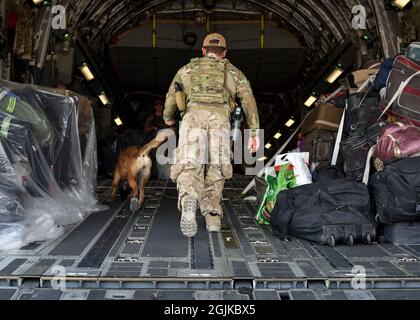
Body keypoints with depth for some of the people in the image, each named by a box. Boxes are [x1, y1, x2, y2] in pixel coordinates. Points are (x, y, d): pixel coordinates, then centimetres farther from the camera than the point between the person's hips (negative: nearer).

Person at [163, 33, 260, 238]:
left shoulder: (188, 69, 30)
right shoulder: (233, 72, 27)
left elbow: (171, 96, 27)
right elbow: (248, 99, 12)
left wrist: (167, 118, 46)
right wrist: (254, 131, 7)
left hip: (194, 115, 0)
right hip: (220, 118, 0)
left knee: (189, 167, -9)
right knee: (215, 169, 11)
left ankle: (188, 201, -37)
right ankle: (213, 217, 9)